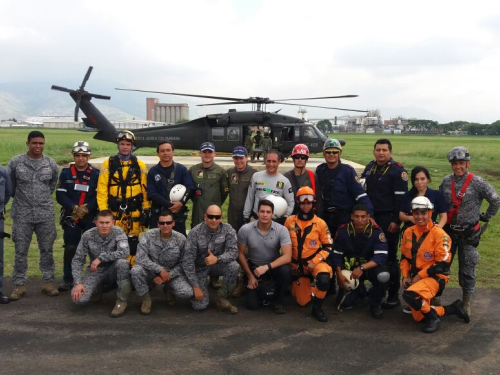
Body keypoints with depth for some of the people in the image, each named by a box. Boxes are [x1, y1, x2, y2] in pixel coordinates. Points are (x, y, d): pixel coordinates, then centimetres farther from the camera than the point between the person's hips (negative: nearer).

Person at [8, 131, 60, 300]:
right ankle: (19, 285, 14)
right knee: (20, 250, 4)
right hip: (22, 214, -1)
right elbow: (9, 184, 9)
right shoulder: (15, 162, -4)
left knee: (47, 249, 7)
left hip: (45, 214, 1)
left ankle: (48, 282, 18)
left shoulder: (51, 164, 2)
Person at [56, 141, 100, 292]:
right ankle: (68, 279, 11)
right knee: (70, 248, 2)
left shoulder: (96, 174, 1)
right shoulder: (66, 173, 5)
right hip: (70, 216, 1)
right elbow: (60, 195, -1)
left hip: (91, 217, -1)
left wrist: (86, 209, -15)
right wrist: (74, 208, -15)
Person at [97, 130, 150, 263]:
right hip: (114, 211, -1)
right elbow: (101, 189, -1)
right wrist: (103, 211, -7)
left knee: (133, 242, 6)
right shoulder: (108, 164, 2)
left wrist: (146, 210, 2)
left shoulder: (140, 165, 6)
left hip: (134, 211, 1)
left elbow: (145, 189, 6)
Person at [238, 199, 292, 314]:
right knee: (252, 305, -12)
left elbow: (287, 256, -25)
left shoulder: (281, 230, -19)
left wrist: (267, 267, -36)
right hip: (254, 267, 1)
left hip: (273, 266, 0)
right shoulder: (245, 230, -16)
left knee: (285, 270, -35)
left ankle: (278, 301, -6)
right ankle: (263, 291, 25)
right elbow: (241, 254, -4)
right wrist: (250, 276, -6)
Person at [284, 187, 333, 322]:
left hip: (315, 262, -2)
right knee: (302, 302, 4)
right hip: (296, 264, 2)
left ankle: (317, 307, -13)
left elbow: (328, 247, -3)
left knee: (324, 277, -38)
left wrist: (314, 261, -15)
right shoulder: (289, 221, -1)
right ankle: (305, 285, 40)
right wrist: (288, 262, 0)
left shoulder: (320, 223, -6)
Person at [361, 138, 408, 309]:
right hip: (371, 217, 7)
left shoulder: (398, 170, -8)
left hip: (388, 219, -7)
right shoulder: (370, 167, 13)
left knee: (390, 257, -3)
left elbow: (401, 198, -12)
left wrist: (396, 221, -15)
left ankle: (393, 295, 5)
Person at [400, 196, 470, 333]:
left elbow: (442, 264, -17)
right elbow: (404, 257, 15)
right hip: (416, 278, 7)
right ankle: (453, 308, 23)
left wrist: (419, 276, -16)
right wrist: (406, 276, 1)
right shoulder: (408, 232, 5)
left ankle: (433, 318, -9)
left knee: (409, 295, -35)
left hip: (435, 277, -7)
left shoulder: (439, 234, -14)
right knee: (419, 317, 6)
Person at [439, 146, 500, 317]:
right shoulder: (446, 182, 1)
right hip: (448, 231, 3)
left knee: (467, 270, 4)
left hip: (468, 234, -3)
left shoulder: (477, 183, -11)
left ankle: (466, 304, 18)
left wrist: (486, 216, 3)